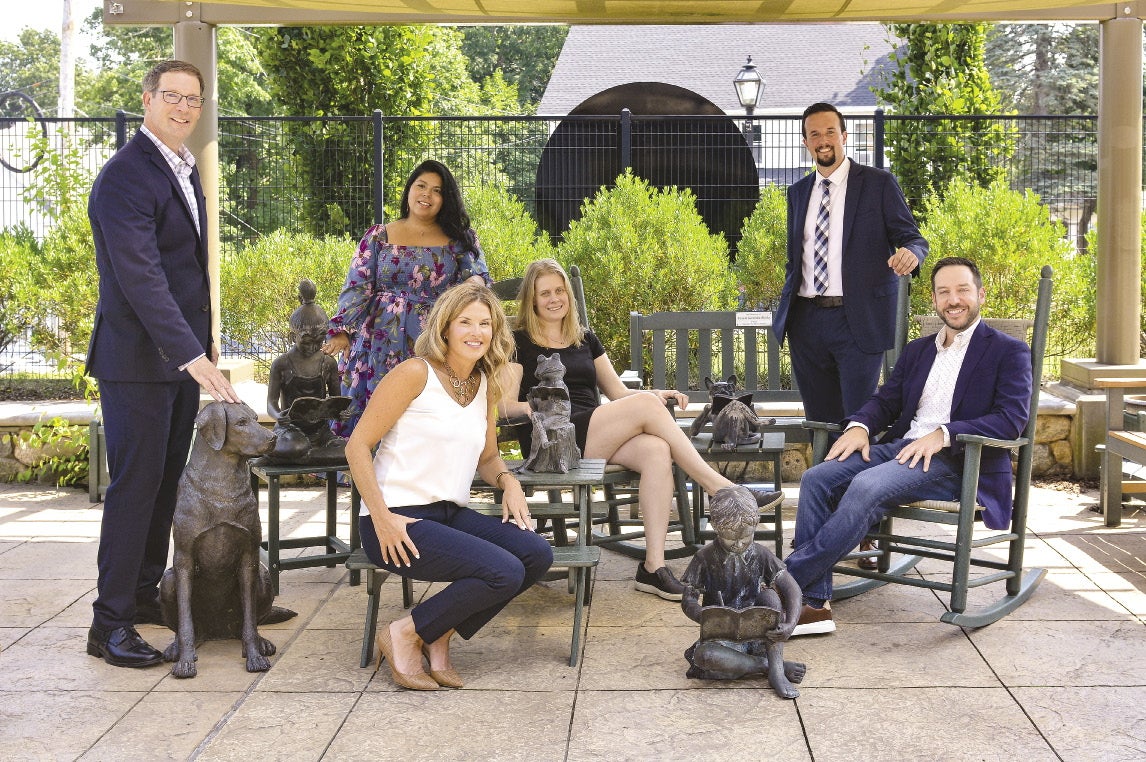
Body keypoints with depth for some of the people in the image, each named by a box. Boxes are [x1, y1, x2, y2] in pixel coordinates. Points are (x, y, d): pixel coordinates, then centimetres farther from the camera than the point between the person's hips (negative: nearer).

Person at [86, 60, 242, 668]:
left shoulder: (184, 169, 13)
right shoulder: (124, 177, -16)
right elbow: (141, 277, -24)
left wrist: (204, 338, 19)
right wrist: (192, 356, -29)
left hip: (181, 353, 8)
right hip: (138, 358, -8)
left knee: (166, 480, 14)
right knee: (135, 485, -5)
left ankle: (145, 593, 26)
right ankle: (110, 623, 3)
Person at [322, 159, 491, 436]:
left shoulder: (460, 239, 10)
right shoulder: (378, 237, 9)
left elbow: (477, 274, -2)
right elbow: (357, 288, 3)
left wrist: (475, 282, -27)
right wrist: (342, 331, -10)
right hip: (382, 344, 1)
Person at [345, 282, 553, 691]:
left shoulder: (486, 385, 12)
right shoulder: (416, 373, -9)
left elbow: (487, 457, 23)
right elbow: (357, 446, -10)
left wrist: (509, 481, 0)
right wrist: (381, 517, -18)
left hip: (451, 514, 7)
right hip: (400, 521, -7)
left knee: (537, 554, -14)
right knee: (504, 572, -23)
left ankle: (439, 636, 1)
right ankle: (403, 634, -4)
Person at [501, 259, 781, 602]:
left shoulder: (585, 339, 25)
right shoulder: (520, 342, 8)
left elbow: (618, 392, 22)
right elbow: (504, 405, -2)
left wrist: (655, 394, 3)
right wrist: (535, 406, -22)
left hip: (596, 439, 5)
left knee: (657, 451, -28)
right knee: (645, 405, -24)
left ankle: (653, 566, -33)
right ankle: (721, 488, -21)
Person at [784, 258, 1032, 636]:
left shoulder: (1009, 351, 4)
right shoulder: (917, 350, 24)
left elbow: (1012, 418, -9)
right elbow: (885, 400, 21)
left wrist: (943, 434, -22)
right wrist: (859, 426, -4)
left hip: (958, 461, -6)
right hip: (900, 447, 6)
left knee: (867, 486, -33)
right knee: (817, 478, -20)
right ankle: (813, 604, -25)